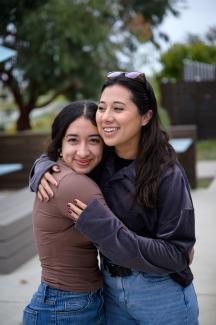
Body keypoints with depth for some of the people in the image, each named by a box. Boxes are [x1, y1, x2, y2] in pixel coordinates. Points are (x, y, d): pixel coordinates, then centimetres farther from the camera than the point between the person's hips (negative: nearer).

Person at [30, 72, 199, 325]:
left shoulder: (168, 174, -20)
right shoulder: (99, 160, -6)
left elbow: (176, 256, -20)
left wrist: (107, 230, -28)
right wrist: (43, 169, -11)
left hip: (161, 295, -4)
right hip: (110, 289, 5)